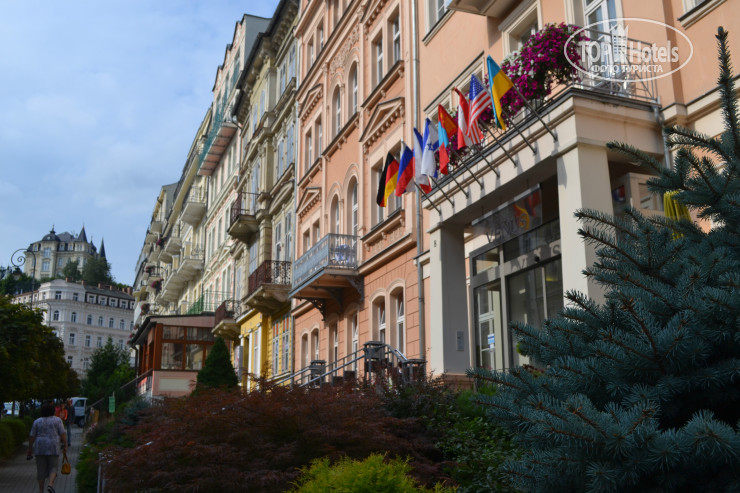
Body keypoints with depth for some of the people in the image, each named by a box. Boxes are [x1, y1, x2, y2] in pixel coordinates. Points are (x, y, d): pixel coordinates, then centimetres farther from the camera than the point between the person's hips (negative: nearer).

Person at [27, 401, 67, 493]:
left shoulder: (37, 422, 4)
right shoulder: (57, 420, 1)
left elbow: (32, 437, 3)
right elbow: (63, 434, -5)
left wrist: (30, 449, 10)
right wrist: (65, 445, 1)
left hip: (40, 448, 2)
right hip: (53, 448, -2)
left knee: (41, 470, 9)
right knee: (53, 468, 7)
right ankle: (50, 485, -15)